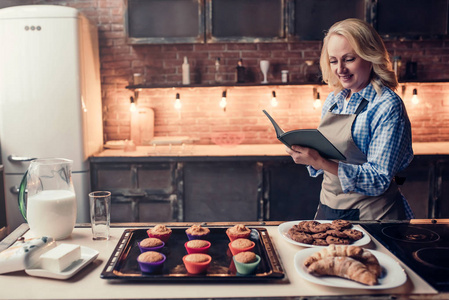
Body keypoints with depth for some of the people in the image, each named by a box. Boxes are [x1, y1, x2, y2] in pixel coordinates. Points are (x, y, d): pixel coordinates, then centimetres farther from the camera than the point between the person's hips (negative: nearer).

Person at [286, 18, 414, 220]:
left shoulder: (388, 106, -13)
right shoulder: (333, 101, 6)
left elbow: (379, 181, -18)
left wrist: (320, 162, -25)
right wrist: (305, 153, -7)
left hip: (370, 215, -4)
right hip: (328, 209, 5)